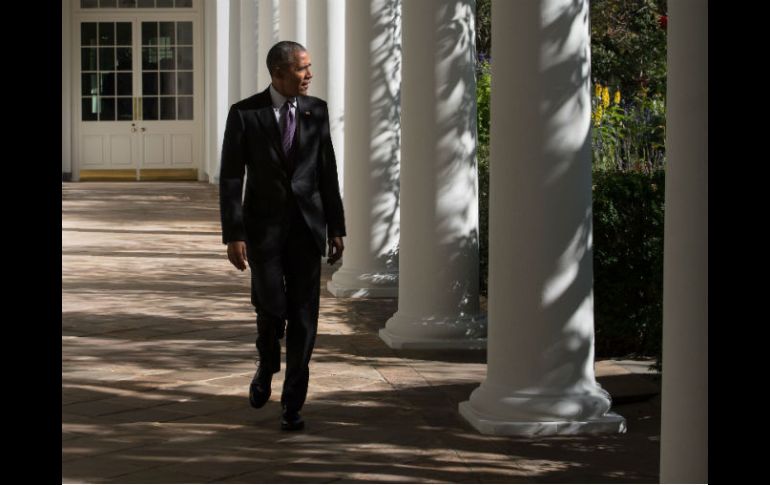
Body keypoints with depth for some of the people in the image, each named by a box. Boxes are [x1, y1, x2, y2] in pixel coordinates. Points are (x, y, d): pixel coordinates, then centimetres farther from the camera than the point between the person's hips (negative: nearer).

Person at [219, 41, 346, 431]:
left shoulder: (316, 111, 5)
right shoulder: (244, 114, -4)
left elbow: (327, 172, 8)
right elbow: (230, 178, -4)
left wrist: (336, 229, 5)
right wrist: (233, 235, -10)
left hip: (307, 226, 2)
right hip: (264, 225, -2)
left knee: (303, 317, -1)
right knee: (271, 309, -8)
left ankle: (293, 403, 8)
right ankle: (267, 367, 25)